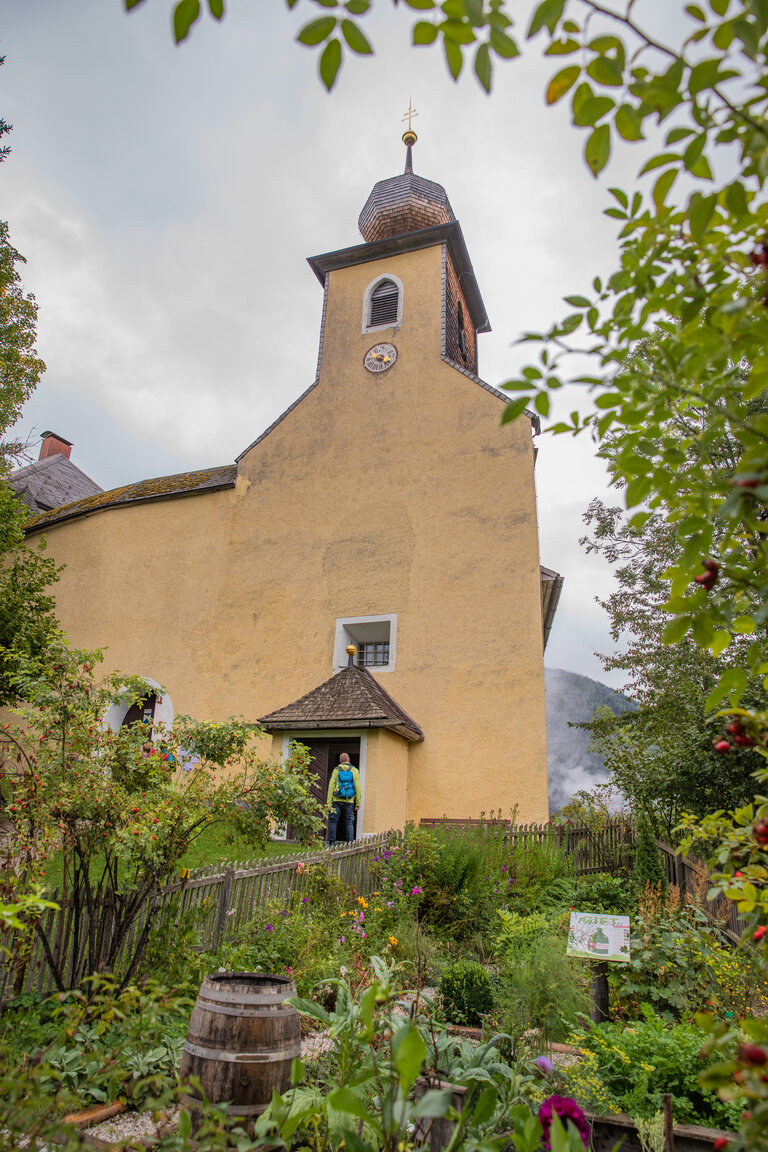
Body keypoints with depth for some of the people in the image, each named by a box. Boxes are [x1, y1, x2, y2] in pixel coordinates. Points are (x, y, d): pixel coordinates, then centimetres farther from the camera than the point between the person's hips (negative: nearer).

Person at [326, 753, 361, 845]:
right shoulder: (354, 771, 3)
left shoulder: (336, 770, 3)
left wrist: (329, 802, -1)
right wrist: (358, 803, 3)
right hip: (349, 802, 1)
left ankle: (331, 842, 3)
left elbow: (331, 786, -2)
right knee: (349, 822, 7)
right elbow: (357, 787, -1)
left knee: (333, 821, 7)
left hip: (337, 800, -1)